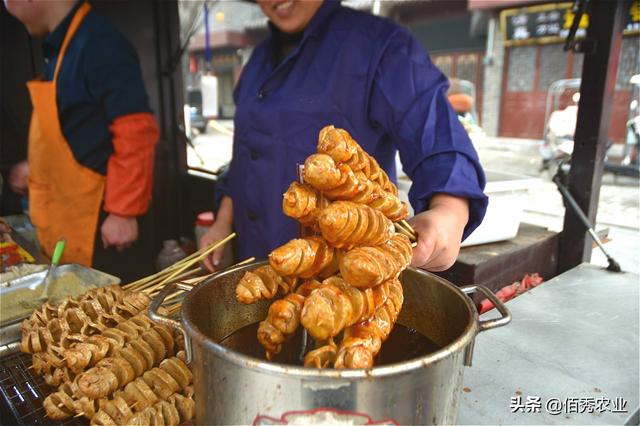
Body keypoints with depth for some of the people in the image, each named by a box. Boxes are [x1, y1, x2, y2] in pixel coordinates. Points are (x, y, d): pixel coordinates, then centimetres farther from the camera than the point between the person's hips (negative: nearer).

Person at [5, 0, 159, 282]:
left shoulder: (98, 44, -16)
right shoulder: (62, 45, 13)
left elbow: (136, 132, -23)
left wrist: (123, 211, -21)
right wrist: (38, 169, 28)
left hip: (103, 221, -9)